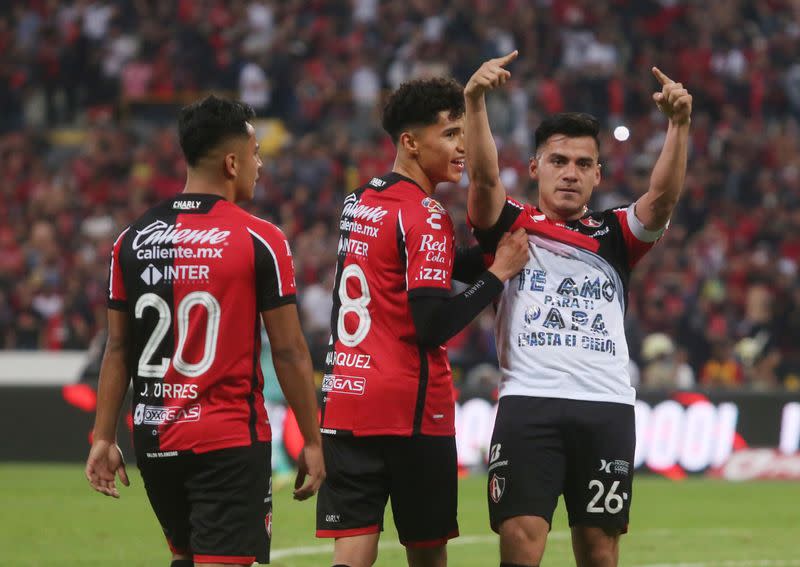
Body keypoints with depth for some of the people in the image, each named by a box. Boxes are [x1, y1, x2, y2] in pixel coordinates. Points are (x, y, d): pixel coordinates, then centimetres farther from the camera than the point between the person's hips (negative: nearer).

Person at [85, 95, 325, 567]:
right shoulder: (260, 241, -8)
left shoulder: (132, 240, 5)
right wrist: (312, 441, 0)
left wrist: (104, 438, 12)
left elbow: (118, 349, 7)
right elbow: (289, 352, -6)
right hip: (231, 439, -5)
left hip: (155, 439, 5)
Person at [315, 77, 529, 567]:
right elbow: (435, 325, -18)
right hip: (411, 411, -6)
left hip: (344, 399, 6)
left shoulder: (359, 202, 13)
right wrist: (499, 273, -9)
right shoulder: (426, 217, -12)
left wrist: (489, 255, 11)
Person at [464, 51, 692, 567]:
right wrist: (475, 103, -22)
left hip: (608, 408, 2)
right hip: (529, 402, -2)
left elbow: (663, 197, 0)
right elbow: (484, 177, -6)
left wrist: (679, 124, -16)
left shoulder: (614, 237, 17)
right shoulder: (512, 227, 12)